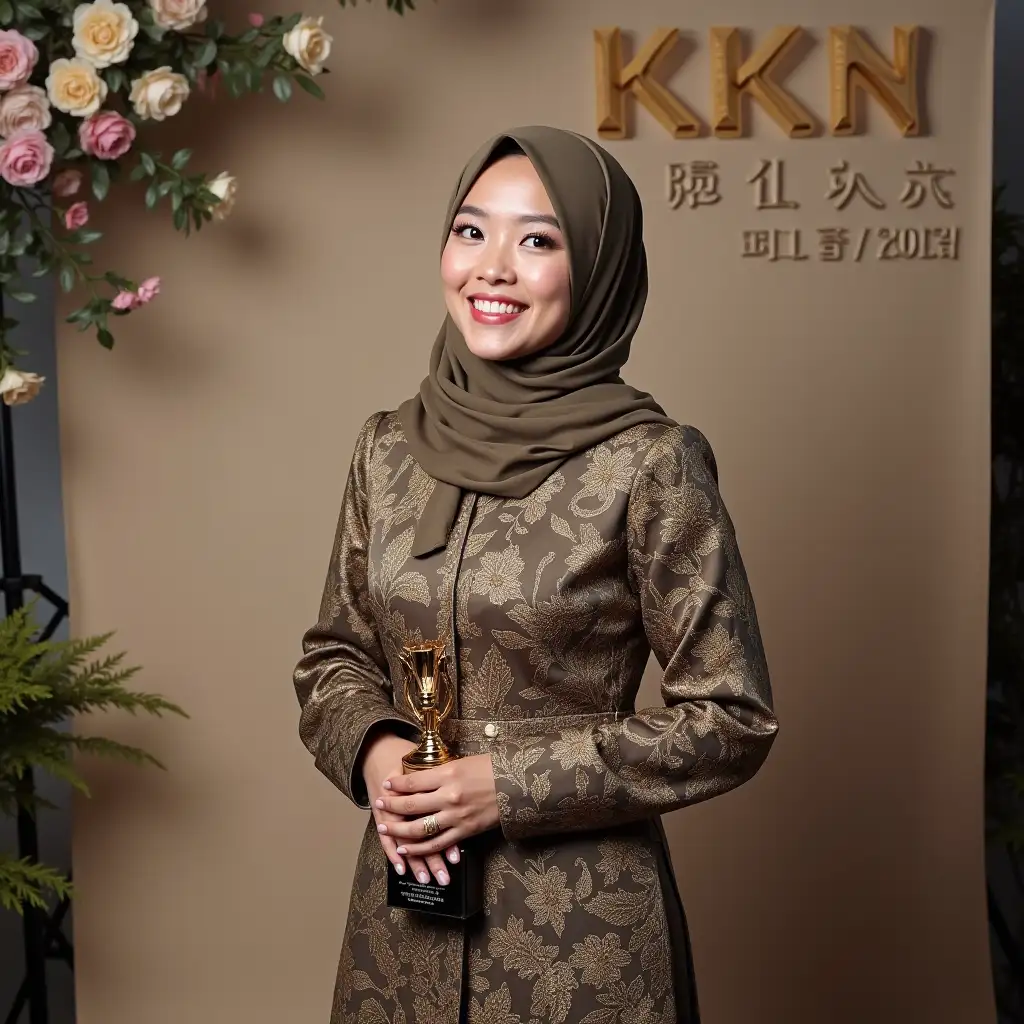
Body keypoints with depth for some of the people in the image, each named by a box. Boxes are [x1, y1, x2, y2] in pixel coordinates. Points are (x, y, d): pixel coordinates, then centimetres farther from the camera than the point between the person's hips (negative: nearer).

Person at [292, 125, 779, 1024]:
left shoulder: (648, 462, -14)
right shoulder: (389, 448, -1)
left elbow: (731, 720, -11)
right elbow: (335, 655, 10)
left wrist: (513, 783, -17)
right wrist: (374, 751, -10)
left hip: (577, 910, -4)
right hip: (402, 891, 4)